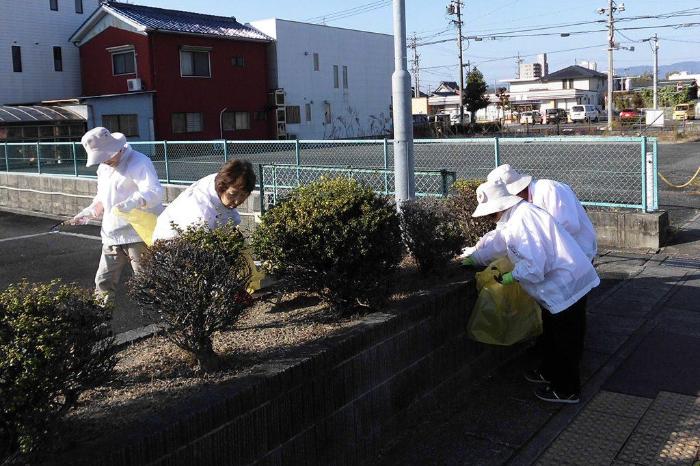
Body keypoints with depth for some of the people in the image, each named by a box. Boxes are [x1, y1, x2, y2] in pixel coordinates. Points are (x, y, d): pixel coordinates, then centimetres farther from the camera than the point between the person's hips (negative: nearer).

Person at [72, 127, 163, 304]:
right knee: (103, 282, 11)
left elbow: (155, 192, -26)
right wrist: (88, 213, 16)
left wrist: (131, 203, -42)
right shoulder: (103, 168, 17)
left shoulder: (139, 163, -11)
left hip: (138, 235, -8)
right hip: (112, 236, 8)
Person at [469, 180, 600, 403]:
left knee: (565, 341, 6)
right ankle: (550, 373, 45)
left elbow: (534, 267, -32)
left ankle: (566, 390, 22)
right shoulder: (514, 216, 6)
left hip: (566, 286, -10)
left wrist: (512, 276, -16)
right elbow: (497, 241, 23)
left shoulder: (520, 221, -27)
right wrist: (474, 258, 31)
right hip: (564, 283, 10)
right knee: (551, 333, 26)